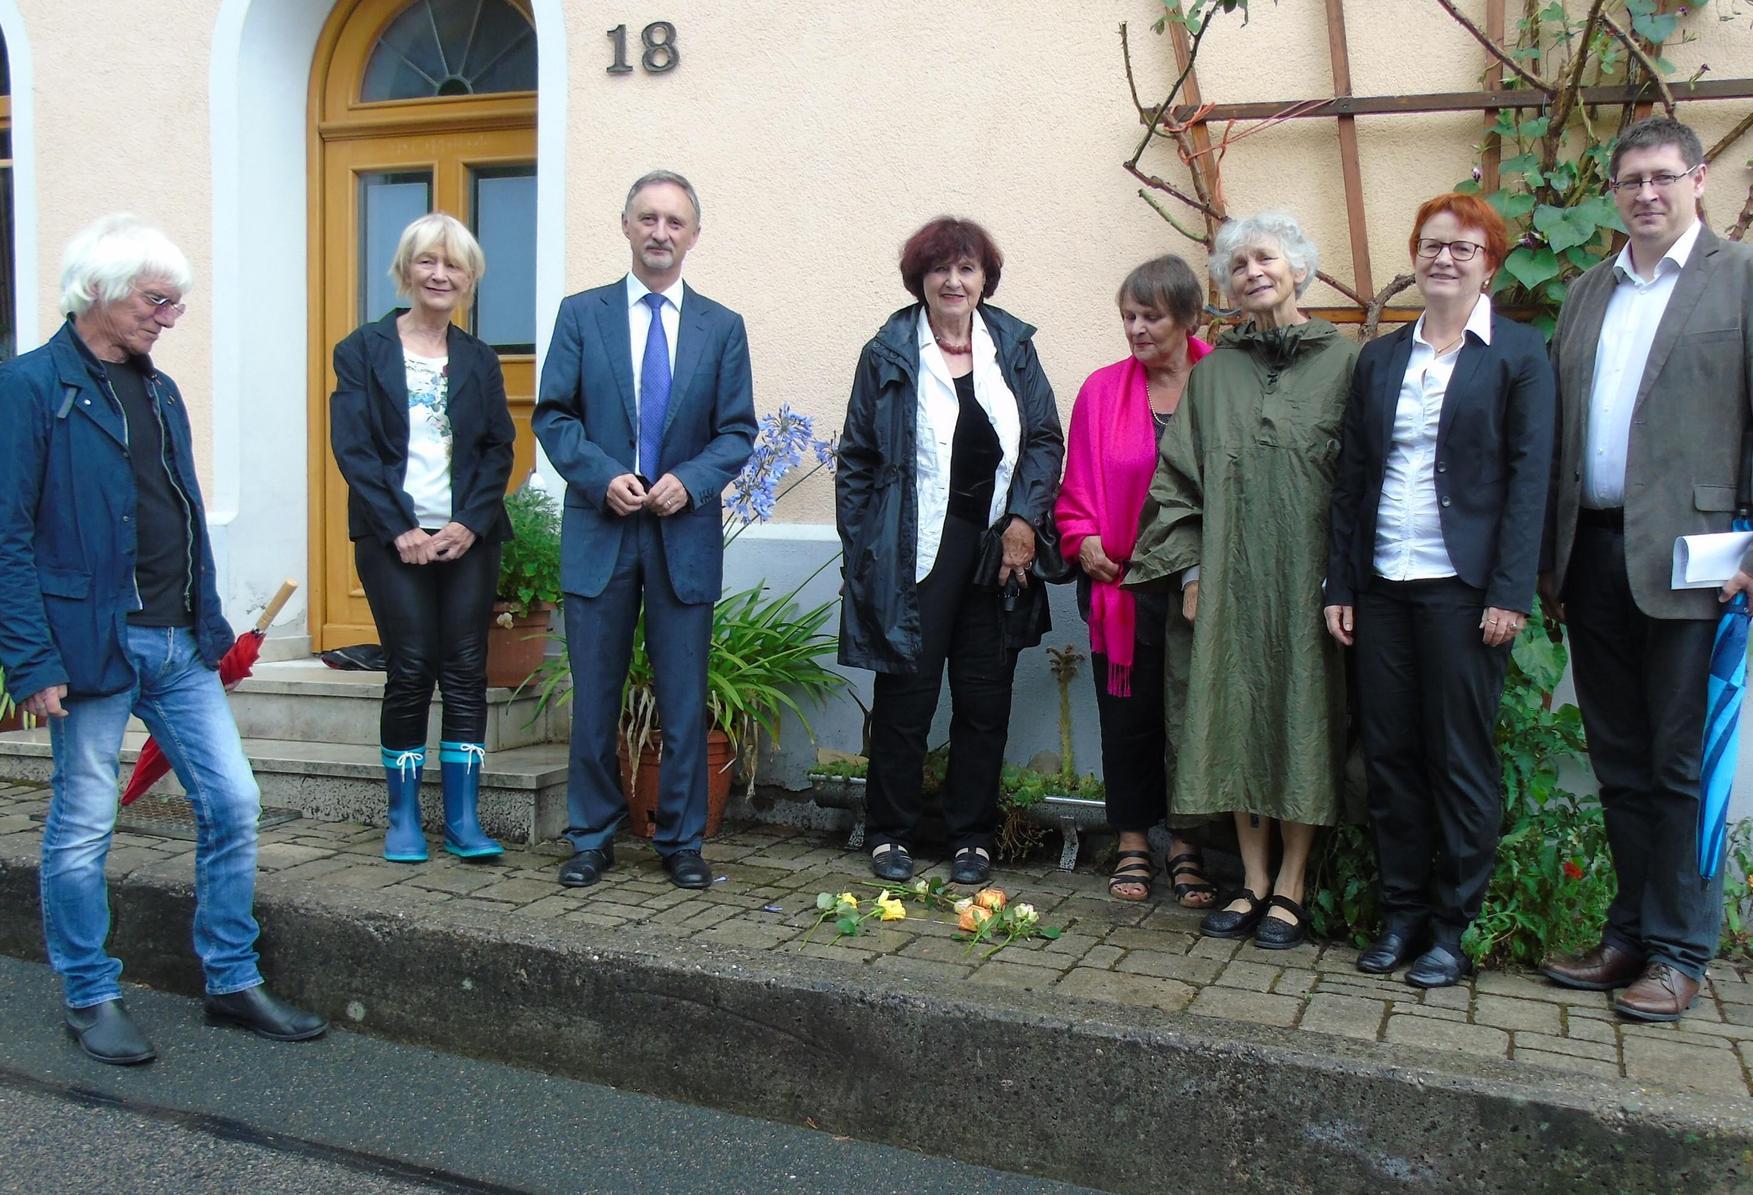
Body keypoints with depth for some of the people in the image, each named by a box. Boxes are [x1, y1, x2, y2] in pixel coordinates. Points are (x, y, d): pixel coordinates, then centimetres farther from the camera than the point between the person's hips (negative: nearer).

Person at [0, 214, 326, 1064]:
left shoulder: (159, 391, 14)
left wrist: (211, 626, 12)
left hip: (178, 644, 7)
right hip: (92, 642, -7)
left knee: (232, 804, 6)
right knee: (82, 829, 7)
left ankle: (232, 984, 20)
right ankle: (90, 1000, 23)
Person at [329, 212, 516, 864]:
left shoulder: (479, 360, 12)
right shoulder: (364, 349, 4)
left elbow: (500, 449, 7)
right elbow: (352, 447, -3)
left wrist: (470, 524, -7)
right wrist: (400, 530, -11)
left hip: (468, 537, 3)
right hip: (393, 536, -2)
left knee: (466, 670, 1)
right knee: (410, 672, -3)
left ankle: (463, 818, 8)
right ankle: (403, 818, 10)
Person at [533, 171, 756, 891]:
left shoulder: (722, 328, 8)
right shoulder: (581, 315, 6)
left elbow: (737, 432, 5)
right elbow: (553, 416, 2)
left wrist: (690, 480, -13)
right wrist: (603, 476, -13)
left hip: (685, 535, 0)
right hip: (598, 532, 0)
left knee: (684, 702, 5)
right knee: (593, 698, 7)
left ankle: (681, 841, 18)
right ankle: (591, 837, 21)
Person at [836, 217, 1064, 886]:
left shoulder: (1013, 347, 9)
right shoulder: (887, 355, 2)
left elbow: (1046, 440, 9)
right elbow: (856, 461, 3)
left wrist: (1025, 517, -5)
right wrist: (859, 552, -3)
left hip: (998, 549, 3)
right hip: (916, 555, -2)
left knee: (985, 701, 8)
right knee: (905, 698, 3)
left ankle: (973, 837, 20)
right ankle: (891, 834, 18)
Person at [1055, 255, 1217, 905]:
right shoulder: (1103, 390, 6)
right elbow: (1076, 486, 10)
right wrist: (1082, 539, -7)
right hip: (1121, 583, 2)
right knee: (1128, 715, 7)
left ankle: (1186, 846, 19)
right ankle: (1133, 845, 20)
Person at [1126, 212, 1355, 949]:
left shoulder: (1342, 362, 3)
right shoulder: (1214, 371, 11)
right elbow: (1181, 474, 11)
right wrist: (1191, 570, 3)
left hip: (1308, 575, -2)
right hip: (1231, 575, 3)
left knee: (1303, 715, 1)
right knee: (1237, 715, 4)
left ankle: (1289, 887, 11)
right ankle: (1253, 880, 15)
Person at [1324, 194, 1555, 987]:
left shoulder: (1519, 354, 1)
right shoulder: (1379, 358, 13)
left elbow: (1529, 477, -5)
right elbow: (1351, 477, 11)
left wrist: (1510, 593, -12)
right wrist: (1338, 585, 6)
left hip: (1462, 586, -4)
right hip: (1382, 585, 4)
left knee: (1461, 759, 2)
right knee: (1388, 756, 7)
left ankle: (1455, 928, 13)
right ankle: (1400, 912, 19)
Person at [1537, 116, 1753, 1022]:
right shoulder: (1587, 293, 16)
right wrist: (1549, 557, 10)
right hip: (1592, 554, 5)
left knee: (1679, 763, 3)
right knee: (1619, 761, 12)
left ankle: (1678, 950, 14)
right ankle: (1630, 935, 23)